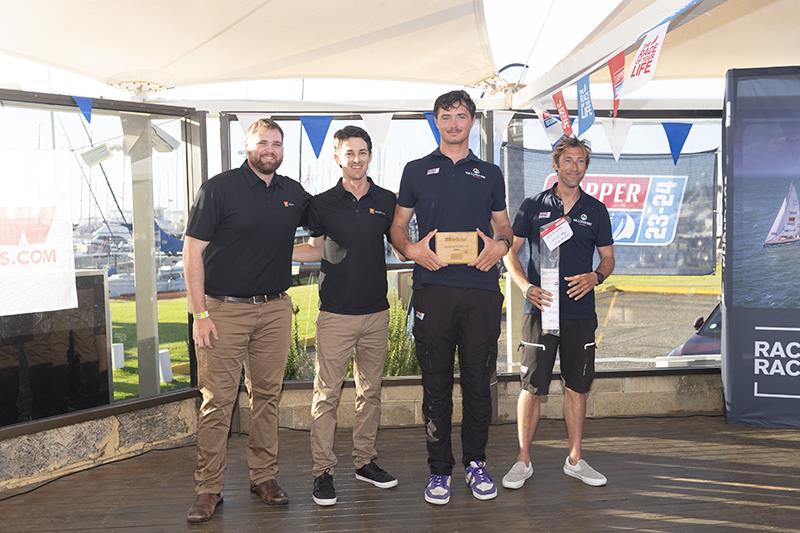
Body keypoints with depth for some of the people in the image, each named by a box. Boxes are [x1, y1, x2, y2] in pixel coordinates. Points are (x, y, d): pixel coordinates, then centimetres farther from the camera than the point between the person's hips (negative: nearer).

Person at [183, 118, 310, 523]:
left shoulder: (294, 193, 9)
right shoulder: (219, 188, -5)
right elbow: (192, 251, -7)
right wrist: (200, 313, -12)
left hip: (275, 309, 4)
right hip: (224, 308, -4)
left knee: (267, 395, 11)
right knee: (217, 401, -1)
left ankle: (264, 477, 23)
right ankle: (208, 489, 9)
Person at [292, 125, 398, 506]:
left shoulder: (386, 201, 6)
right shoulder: (322, 203, 2)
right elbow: (316, 249, 11)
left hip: (377, 311, 3)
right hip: (336, 313, -2)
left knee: (370, 391, 12)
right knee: (327, 393, -2)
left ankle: (364, 460, 26)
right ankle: (322, 471, 8)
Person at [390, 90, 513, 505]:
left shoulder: (489, 174, 17)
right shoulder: (417, 171, 13)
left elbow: (504, 227, 19)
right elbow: (397, 228, 12)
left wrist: (500, 246, -4)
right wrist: (412, 250, -9)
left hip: (481, 289, 1)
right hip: (433, 288, -1)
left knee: (478, 380, 5)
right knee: (435, 383, 3)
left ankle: (476, 462, 21)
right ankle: (439, 469, 15)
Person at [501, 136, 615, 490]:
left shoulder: (596, 210, 10)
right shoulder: (533, 206, 3)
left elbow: (608, 258, 14)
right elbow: (510, 251, 3)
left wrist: (595, 277, -9)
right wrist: (526, 287, -13)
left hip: (580, 311, 3)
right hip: (541, 308, -2)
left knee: (577, 387, 9)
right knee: (532, 387, -1)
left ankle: (575, 460, 22)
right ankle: (523, 461, 11)